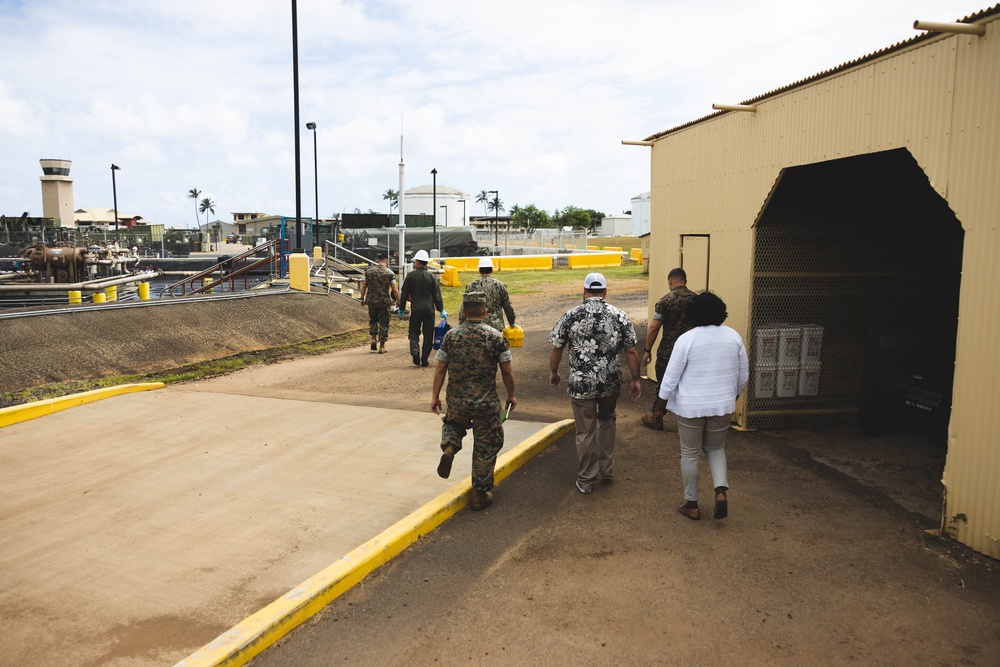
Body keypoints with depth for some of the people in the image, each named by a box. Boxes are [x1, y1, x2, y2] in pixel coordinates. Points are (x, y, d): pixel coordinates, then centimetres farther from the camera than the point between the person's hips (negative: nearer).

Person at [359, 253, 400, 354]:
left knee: (373, 320, 23)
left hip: (371, 301, 2)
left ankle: (374, 338, 7)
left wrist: (362, 298, 13)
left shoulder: (369, 271, 1)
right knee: (384, 323, 6)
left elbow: (363, 286, 4)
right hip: (384, 302, -2)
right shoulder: (390, 273, -5)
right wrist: (399, 301, 1)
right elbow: (395, 289, -8)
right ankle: (382, 346, 6)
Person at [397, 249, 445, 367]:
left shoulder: (411, 276, -4)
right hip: (429, 309, 1)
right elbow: (437, 295, 3)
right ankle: (424, 360, 8)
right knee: (428, 335, 7)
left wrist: (401, 308, 10)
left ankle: (414, 350, -14)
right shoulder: (432, 276, 1)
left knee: (414, 332, 11)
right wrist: (441, 309, 11)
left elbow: (404, 294, 0)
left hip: (416, 308, -1)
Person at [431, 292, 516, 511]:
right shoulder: (496, 337, -9)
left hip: (456, 402, 2)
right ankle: (481, 494, 19)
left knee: (453, 423, 33)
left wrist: (435, 396, 9)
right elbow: (506, 372, -5)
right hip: (486, 404, -2)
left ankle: (449, 447, 3)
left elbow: (440, 369, -1)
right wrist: (511, 395, 10)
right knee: (485, 448, 12)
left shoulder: (451, 336, -4)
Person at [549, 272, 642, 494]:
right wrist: (636, 380, 7)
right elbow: (631, 352, -3)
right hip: (611, 383, 2)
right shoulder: (619, 316, -5)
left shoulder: (571, 316, -8)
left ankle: (586, 481, 21)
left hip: (581, 383, -2)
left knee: (586, 432, 9)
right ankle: (607, 470, 31)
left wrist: (553, 372, 16)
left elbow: (557, 348, -1)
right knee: (607, 420, 27)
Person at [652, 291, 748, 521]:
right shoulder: (734, 336, 0)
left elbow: (670, 378, -10)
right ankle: (721, 490, 2)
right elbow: (743, 376, 7)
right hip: (723, 405, 4)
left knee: (690, 454, 10)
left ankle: (691, 504, 19)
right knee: (715, 448, 22)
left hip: (690, 406, -3)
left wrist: (660, 405, 1)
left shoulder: (686, 339, -12)